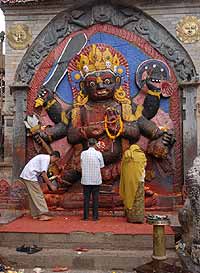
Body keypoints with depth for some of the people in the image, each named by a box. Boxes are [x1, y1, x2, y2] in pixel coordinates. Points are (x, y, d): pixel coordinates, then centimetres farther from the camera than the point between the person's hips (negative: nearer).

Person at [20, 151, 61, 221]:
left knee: (33, 196, 13)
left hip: (26, 176, 10)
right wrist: (51, 185, -12)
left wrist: (48, 181, 18)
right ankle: (42, 215, -8)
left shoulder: (44, 157, 18)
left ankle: (35, 214, 18)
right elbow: (44, 175, -18)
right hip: (30, 177, -10)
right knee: (38, 195, -8)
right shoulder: (46, 159, -12)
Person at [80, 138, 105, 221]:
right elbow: (102, 166, 2)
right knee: (95, 198, 6)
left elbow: (82, 165, 6)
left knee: (86, 198, 7)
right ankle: (95, 216, 8)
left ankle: (86, 216, 8)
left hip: (86, 179, 1)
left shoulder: (83, 153, -3)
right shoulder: (98, 153, -7)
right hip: (96, 179, -1)